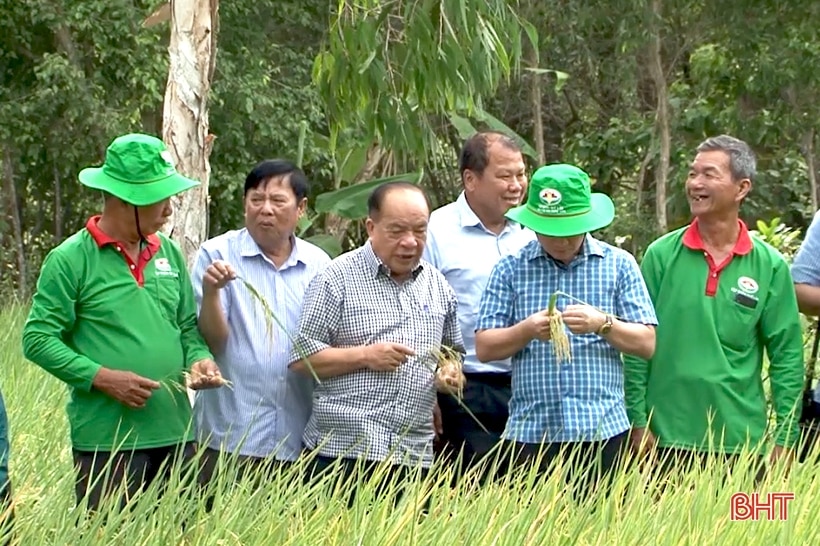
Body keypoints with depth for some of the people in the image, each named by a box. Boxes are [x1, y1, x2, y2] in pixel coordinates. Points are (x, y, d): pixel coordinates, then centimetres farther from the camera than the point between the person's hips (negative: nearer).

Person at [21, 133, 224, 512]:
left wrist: (199, 359, -2)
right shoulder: (71, 259, -5)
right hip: (106, 441, -5)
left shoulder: (168, 253, 12)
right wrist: (103, 378, -16)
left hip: (175, 437, 6)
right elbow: (38, 339, -7)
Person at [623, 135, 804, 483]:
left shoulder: (770, 266, 2)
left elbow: (787, 357, 3)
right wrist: (638, 421, -3)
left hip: (741, 441, 0)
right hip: (667, 439, 0)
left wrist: (784, 439, -1)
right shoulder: (661, 255, 1)